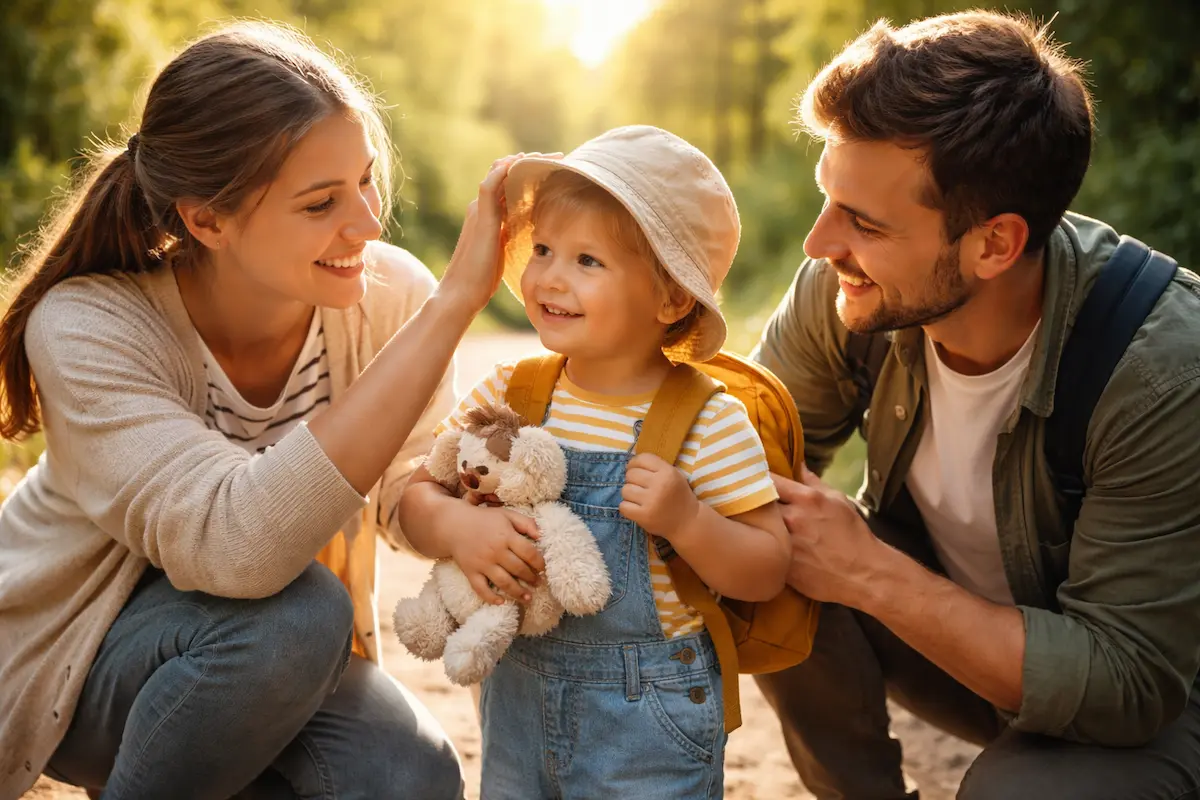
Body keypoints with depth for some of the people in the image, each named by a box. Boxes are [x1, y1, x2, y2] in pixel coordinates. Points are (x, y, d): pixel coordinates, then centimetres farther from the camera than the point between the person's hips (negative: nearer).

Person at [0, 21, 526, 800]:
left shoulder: (390, 296, -18)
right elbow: (238, 547, -44)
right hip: (71, 654, -4)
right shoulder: (86, 327, -29)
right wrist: (455, 303, -45)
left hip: (292, 655, 4)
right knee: (295, 613, -33)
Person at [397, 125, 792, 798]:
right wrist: (454, 524, -23)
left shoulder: (710, 423, -14)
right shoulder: (511, 393, -4)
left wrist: (686, 521, -27)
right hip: (518, 697, 4)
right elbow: (416, 496, -1)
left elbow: (767, 573, -11)